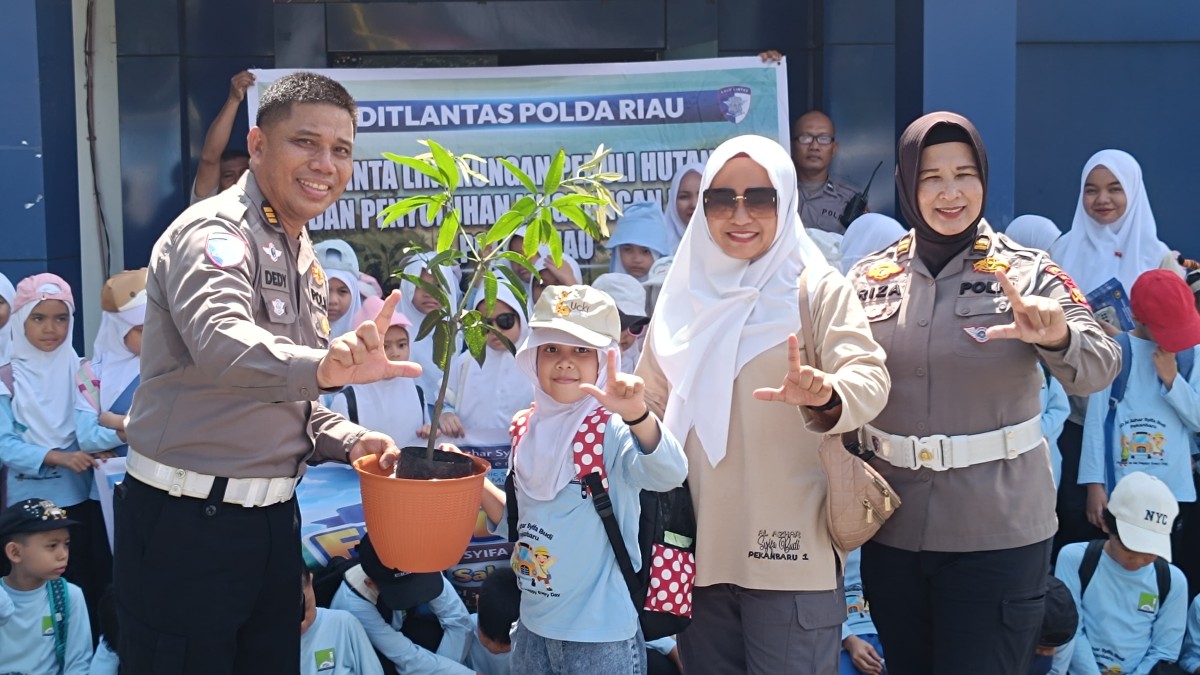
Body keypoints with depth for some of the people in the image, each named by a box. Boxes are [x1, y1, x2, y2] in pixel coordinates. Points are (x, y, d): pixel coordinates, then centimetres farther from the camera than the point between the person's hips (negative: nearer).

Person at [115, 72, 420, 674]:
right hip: (187, 519, -8)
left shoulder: (302, 257, 14)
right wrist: (323, 366, -54)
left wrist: (347, 440, 3)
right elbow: (220, 341, -36)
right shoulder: (214, 233, -14)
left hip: (271, 517, 8)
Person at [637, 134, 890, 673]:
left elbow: (869, 377, -17)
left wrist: (823, 395, -37)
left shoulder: (818, 289, -3)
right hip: (700, 548, 4)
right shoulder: (685, 296, 8)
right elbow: (651, 402, 15)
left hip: (790, 552, -4)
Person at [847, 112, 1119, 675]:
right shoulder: (870, 279, 3)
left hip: (999, 530, -2)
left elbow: (1098, 368, -17)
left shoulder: (1027, 274, -4)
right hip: (892, 528, 3)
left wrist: (1057, 338, -38)